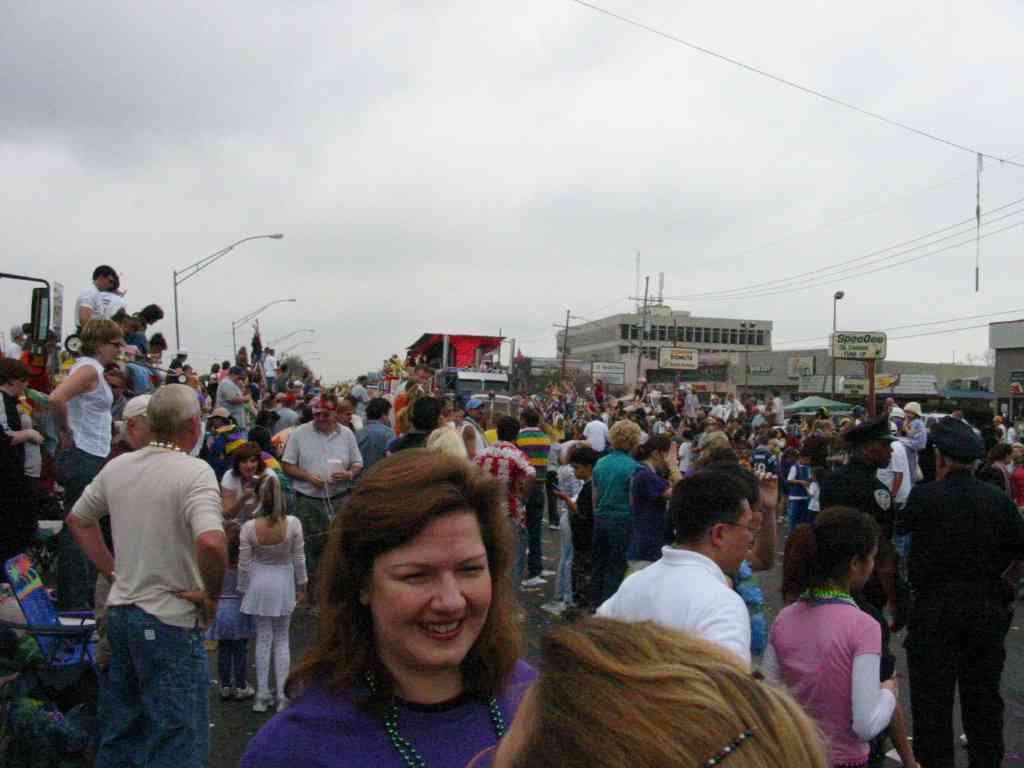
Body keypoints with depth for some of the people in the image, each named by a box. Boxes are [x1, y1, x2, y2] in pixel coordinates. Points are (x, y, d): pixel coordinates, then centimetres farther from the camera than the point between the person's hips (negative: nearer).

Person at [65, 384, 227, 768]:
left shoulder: (117, 466, 3)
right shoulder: (195, 471, -19)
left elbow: (77, 519, 17)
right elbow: (211, 542, -34)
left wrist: (112, 571, 16)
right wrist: (212, 597, -17)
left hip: (120, 610, 8)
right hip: (170, 621, -7)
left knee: (120, 732, 23)